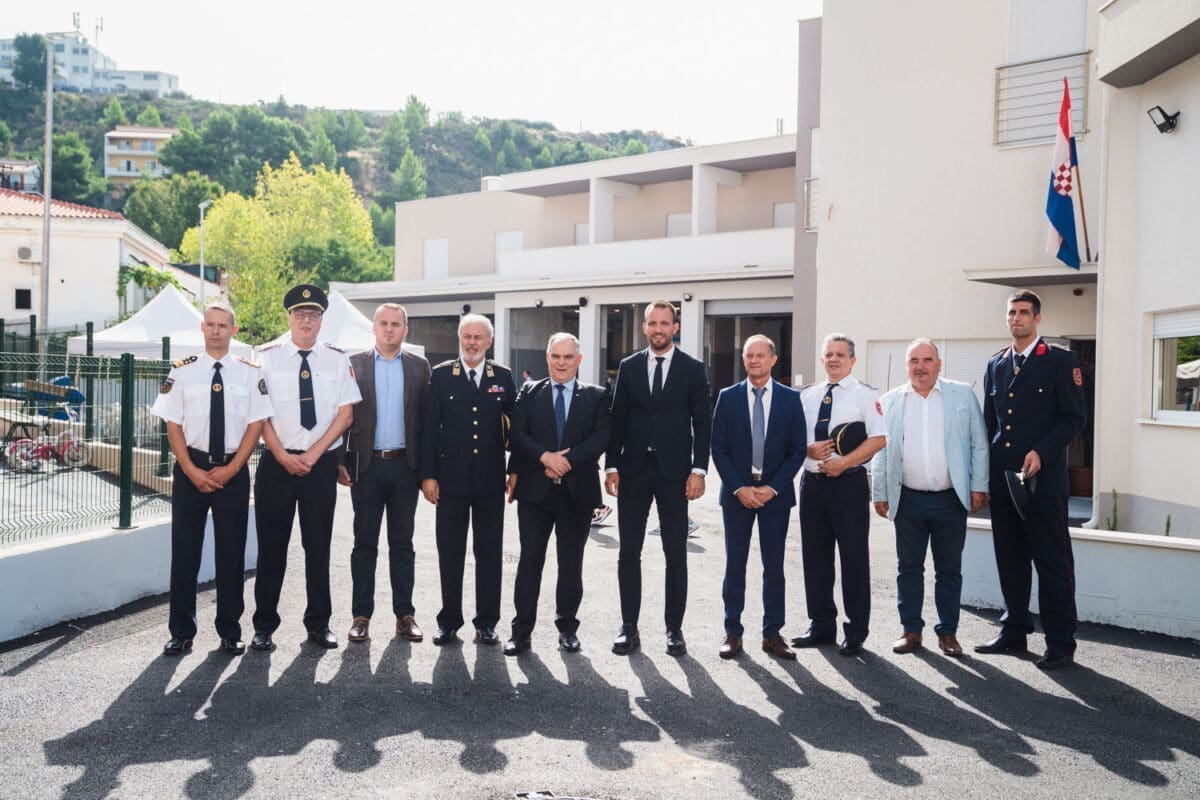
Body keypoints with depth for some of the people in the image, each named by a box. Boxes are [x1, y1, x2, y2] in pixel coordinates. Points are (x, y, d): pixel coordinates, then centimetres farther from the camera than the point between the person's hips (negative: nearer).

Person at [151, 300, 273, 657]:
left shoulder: (250, 373, 1)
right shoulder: (182, 371, 1)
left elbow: (255, 424, -1)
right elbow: (173, 425, 0)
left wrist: (230, 470, -9)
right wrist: (192, 471, -9)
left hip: (234, 470, 0)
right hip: (190, 469, 0)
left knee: (232, 552, 7)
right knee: (184, 550, 5)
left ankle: (230, 631, 19)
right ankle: (181, 632, 18)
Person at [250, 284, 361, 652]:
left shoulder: (337, 360, 5)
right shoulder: (267, 357, 3)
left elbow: (346, 413, 0)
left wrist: (313, 454, -9)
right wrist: (283, 456, -10)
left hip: (322, 463, 1)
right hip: (276, 462, -1)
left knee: (318, 544, 7)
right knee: (272, 545, 4)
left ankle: (319, 623, 18)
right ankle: (264, 625, 16)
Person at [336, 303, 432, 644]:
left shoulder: (419, 366, 6)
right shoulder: (354, 364, 4)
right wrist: (340, 461, -4)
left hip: (405, 464, 1)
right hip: (366, 464, -1)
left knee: (402, 542, 8)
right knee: (365, 543, 5)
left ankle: (404, 614, 15)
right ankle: (361, 615, 12)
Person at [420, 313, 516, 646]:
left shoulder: (503, 377, 6)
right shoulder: (441, 375, 2)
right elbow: (429, 428, 0)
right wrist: (427, 474, -5)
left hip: (491, 481, 1)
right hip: (451, 478, -1)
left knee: (490, 553, 7)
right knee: (450, 552, 7)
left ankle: (486, 623, 17)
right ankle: (449, 621, 18)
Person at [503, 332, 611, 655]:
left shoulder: (596, 396, 6)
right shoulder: (529, 393, 8)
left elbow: (602, 436, -5)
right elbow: (517, 434, -1)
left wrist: (568, 461, -15)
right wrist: (545, 456, -16)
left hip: (578, 490, 0)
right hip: (534, 489, 0)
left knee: (571, 562, 9)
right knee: (530, 559, 2)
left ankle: (567, 627, 22)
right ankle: (522, 629, 9)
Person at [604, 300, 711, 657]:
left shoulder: (692, 369, 2)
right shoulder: (628, 367, 8)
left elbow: (702, 423, 0)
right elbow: (617, 420, 7)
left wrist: (698, 470, -8)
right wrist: (611, 466, 0)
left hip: (674, 471, -2)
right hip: (633, 469, 2)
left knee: (676, 554, 4)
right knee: (629, 552, 5)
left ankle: (674, 628, 14)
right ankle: (629, 627, 13)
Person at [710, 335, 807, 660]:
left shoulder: (790, 398, 2)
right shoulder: (728, 397, 3)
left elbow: (798, 449, 1)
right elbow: (718, 448, 0)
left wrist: (772, 487, -9)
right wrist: (739, 488, -10)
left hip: (775, 493, 0)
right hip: (737, 493, 0)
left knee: (774, 567, 6)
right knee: (734, 565, 5)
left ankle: (772, 634, 15)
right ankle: (732, 632, 13)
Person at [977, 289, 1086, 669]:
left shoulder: (1060, 361, -2)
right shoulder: (996, 364, 14)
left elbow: (1075, 417, -6)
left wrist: (1041, 453, -18)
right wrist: (985, 473, 10)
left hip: (1044, 481, -5)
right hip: (1001, 481, 5)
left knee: (1053, 564, 1)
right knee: (1010, 562, 12)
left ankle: (1060, 644, 9)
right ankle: (1014, 632, 24)